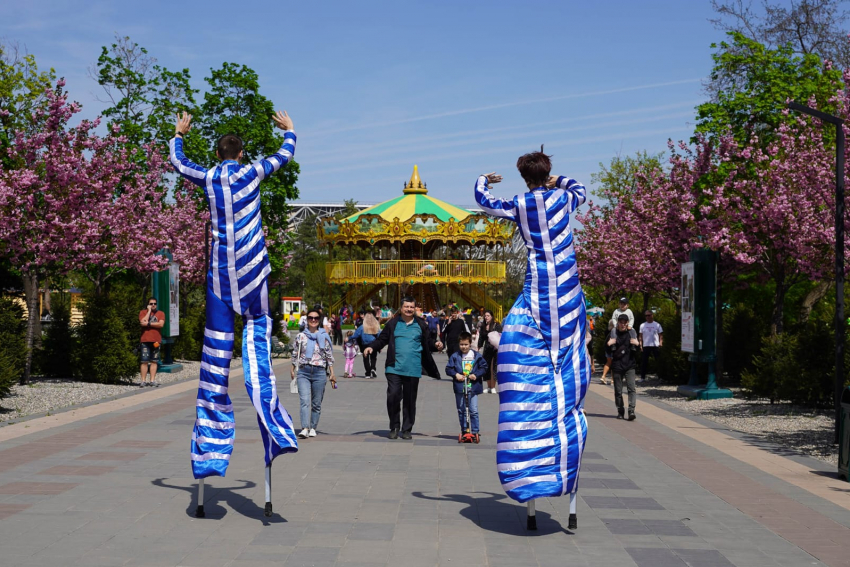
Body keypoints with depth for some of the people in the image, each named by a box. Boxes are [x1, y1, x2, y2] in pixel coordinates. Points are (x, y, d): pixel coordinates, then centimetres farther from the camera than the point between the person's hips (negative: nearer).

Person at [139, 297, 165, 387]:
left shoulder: (161, 313, 10)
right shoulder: (143, 312, 8)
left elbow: (161, 324, -7)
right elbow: (143, 322, -11)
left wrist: (148, 323, -10)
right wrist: (149, 311, -4)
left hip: (156, 340, 2)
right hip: (145, 340, -2)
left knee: (154, 361, 3)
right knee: (144, 361, -6)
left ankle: (152, 380, 6)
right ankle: (142, 381, -5)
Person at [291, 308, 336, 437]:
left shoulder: (324, 337, 6)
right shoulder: (301, 336, 7)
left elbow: (329, 356, 8)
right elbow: (295, 355, 13)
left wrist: (332, 374, 5)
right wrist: (293, 370, 9)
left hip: (319, 372, 1)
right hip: (303, 372, 0)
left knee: (316, 403, 5)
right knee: (305, 401, -13)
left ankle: (313, 428, 16)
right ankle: (304, 428, -20)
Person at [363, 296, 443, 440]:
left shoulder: (421, 324, 9)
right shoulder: (393, 323, 6)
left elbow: (428, 342, 10)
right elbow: (382, 339, 7)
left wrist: (436, 345, -10)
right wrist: (371, 347, -9)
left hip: (413, 370, 1)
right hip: (394, 368, -1)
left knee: (410, 400, 7)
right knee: (393, 397, -8)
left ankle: (407, 429, 18)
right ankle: (394, 427, 9)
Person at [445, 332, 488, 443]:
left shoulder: (477, 356, 2)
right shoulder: (455, 356, 3)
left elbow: (484, 367, 4)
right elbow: (448, 369, 3)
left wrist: (476, 375, -10)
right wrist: (456, 374, -12)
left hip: (473, 387, -2)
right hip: (459, 387, 2)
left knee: (474, 411, -2)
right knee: (461, 411, 8)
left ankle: (475, 432, 3)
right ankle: (464, 431, 17)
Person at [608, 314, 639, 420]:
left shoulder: (632, 332, 8)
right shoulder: (613, 333, 5)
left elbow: (637, 351, 11)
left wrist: (636, 345, -11)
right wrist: (609, 345, -17)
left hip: (629, 365, 0)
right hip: (617, 365, 0)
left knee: (631, 388, -14)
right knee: (618, 390, 4)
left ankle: (631, 410, -19)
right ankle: (620, 411, 16)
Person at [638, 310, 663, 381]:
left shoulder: (657, 325, 4)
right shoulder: (642, 325, 8)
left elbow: (661, 335, 4)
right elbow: (640, 336, 9)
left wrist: (660, 343, -8)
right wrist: (640, 345, 0)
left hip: (655, 345, -1)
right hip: (645, 346, 1)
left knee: (658, 361, 1)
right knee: (644, 362, 2)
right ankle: (643, 377, 7)